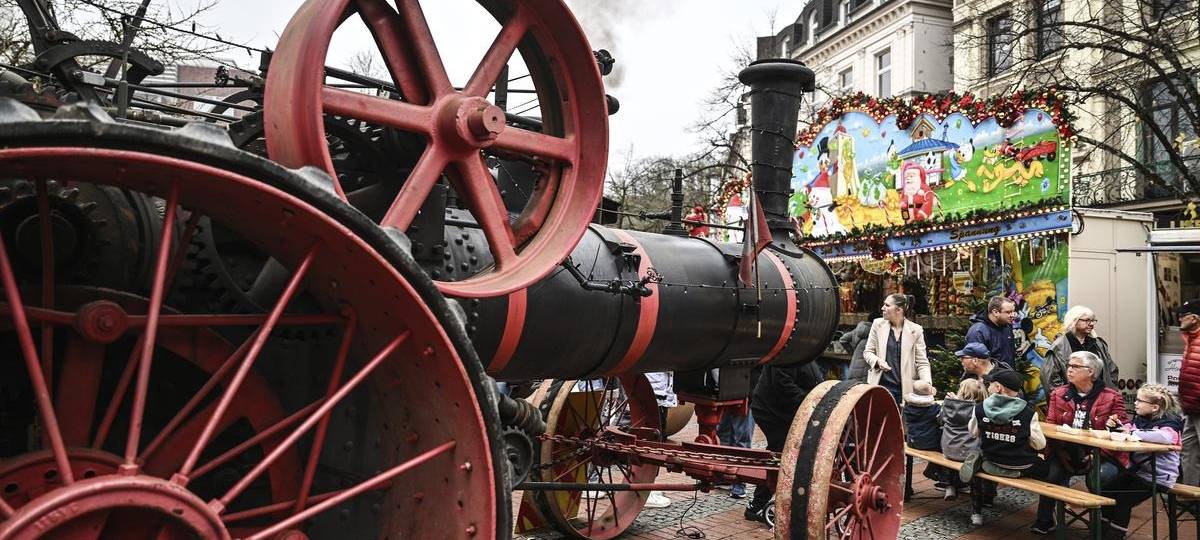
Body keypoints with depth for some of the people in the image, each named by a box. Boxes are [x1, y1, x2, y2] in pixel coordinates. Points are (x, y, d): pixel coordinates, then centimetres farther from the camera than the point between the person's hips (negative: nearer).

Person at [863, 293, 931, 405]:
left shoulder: (915, 330, 0)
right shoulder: (878, 324, 4)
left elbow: (922, 362, 0)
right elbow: (867, 351, 10)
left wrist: (927, 384, -15)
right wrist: (877, 361, -12)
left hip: (904, 388, -1)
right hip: (880, 385, 1)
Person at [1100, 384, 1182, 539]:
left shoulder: (1169, 423, -15)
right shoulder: (1140, 419, 6)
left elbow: (1166, 437, -40)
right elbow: (1125, 433, 22)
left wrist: (1134, 432, -32)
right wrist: (1116, 425, -2)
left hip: (1158, 477, -8)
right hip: (1136, 470, 8)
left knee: (1123, 502, -14)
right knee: (1106, 492, 2)